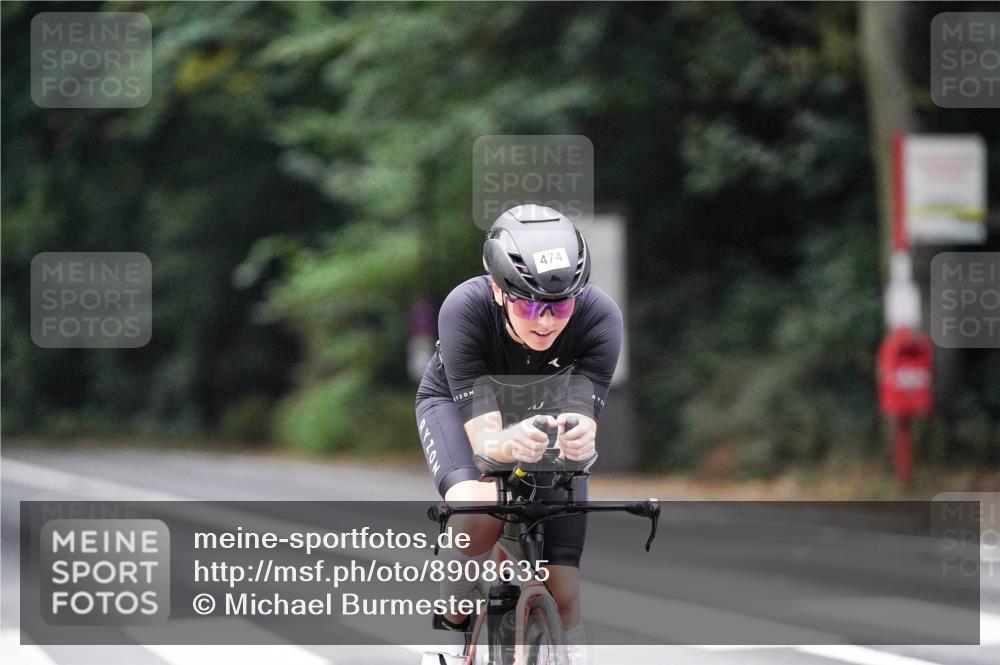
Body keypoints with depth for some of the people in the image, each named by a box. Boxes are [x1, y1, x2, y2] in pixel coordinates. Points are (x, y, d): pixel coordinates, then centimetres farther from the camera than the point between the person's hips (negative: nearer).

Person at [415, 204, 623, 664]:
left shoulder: (600, 317, -34)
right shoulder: (465, 310, -38)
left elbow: (585, 420, -38)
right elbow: (484, 438, -42)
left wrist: (578, 439, -63)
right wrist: (511, 444, -65)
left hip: (546, 415, 2)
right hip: (457, 405, -2)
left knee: (563, 594, -8)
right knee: (478, 513, -35)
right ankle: (453, 624, -8)